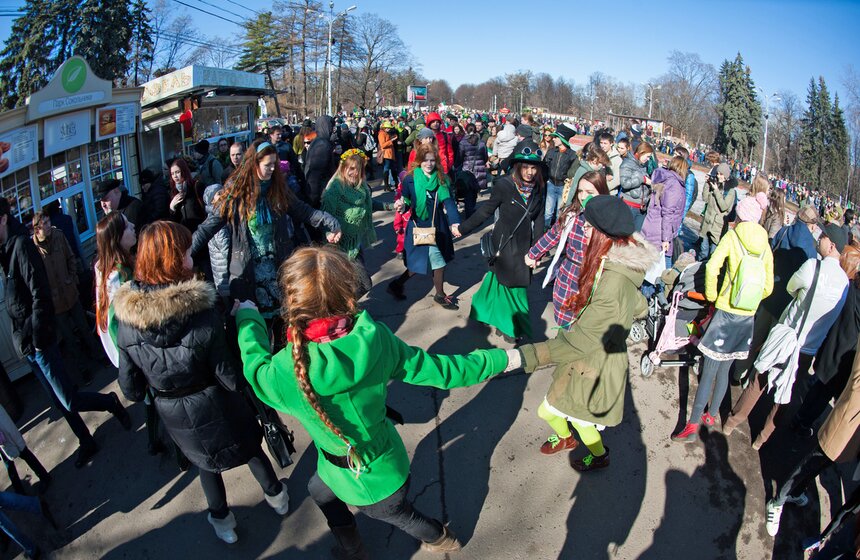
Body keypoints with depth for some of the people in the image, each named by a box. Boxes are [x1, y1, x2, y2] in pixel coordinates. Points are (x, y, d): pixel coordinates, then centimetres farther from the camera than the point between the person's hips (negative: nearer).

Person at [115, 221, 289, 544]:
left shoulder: (125, 320, -18)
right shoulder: (202, 314, -32)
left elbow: (130, 386, -7)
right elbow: (231, 378, -23)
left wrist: (154, 390, 14)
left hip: (172, 414, 3)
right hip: (213, 405, -3)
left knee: (205, 461, 29)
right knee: (249, 445, 26)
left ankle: (221, 520, 50)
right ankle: (275, 495, 50)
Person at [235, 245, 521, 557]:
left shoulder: (286, 375, -34)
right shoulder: (377, 339, -28)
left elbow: (256, 364, -10)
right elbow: (438, 369, -17)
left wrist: (248, 317, 9)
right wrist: (500, 359, -3)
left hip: (368, 481, -4)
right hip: (387, 455, 4)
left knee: (399, 514, 31)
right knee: (320, 489, 34)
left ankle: (441, 540, 61)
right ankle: (350, 547, 61)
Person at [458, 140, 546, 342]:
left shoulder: (539, 189, -2)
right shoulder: (504, 186, -16)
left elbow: (539, 220, 2)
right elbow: (485, 211, -9)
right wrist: (463, 228, -7)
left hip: (524, 245, 4)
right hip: (505, 244, -4)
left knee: (501, 278, 14)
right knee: (512, 284, 5)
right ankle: (512, 326, 24)